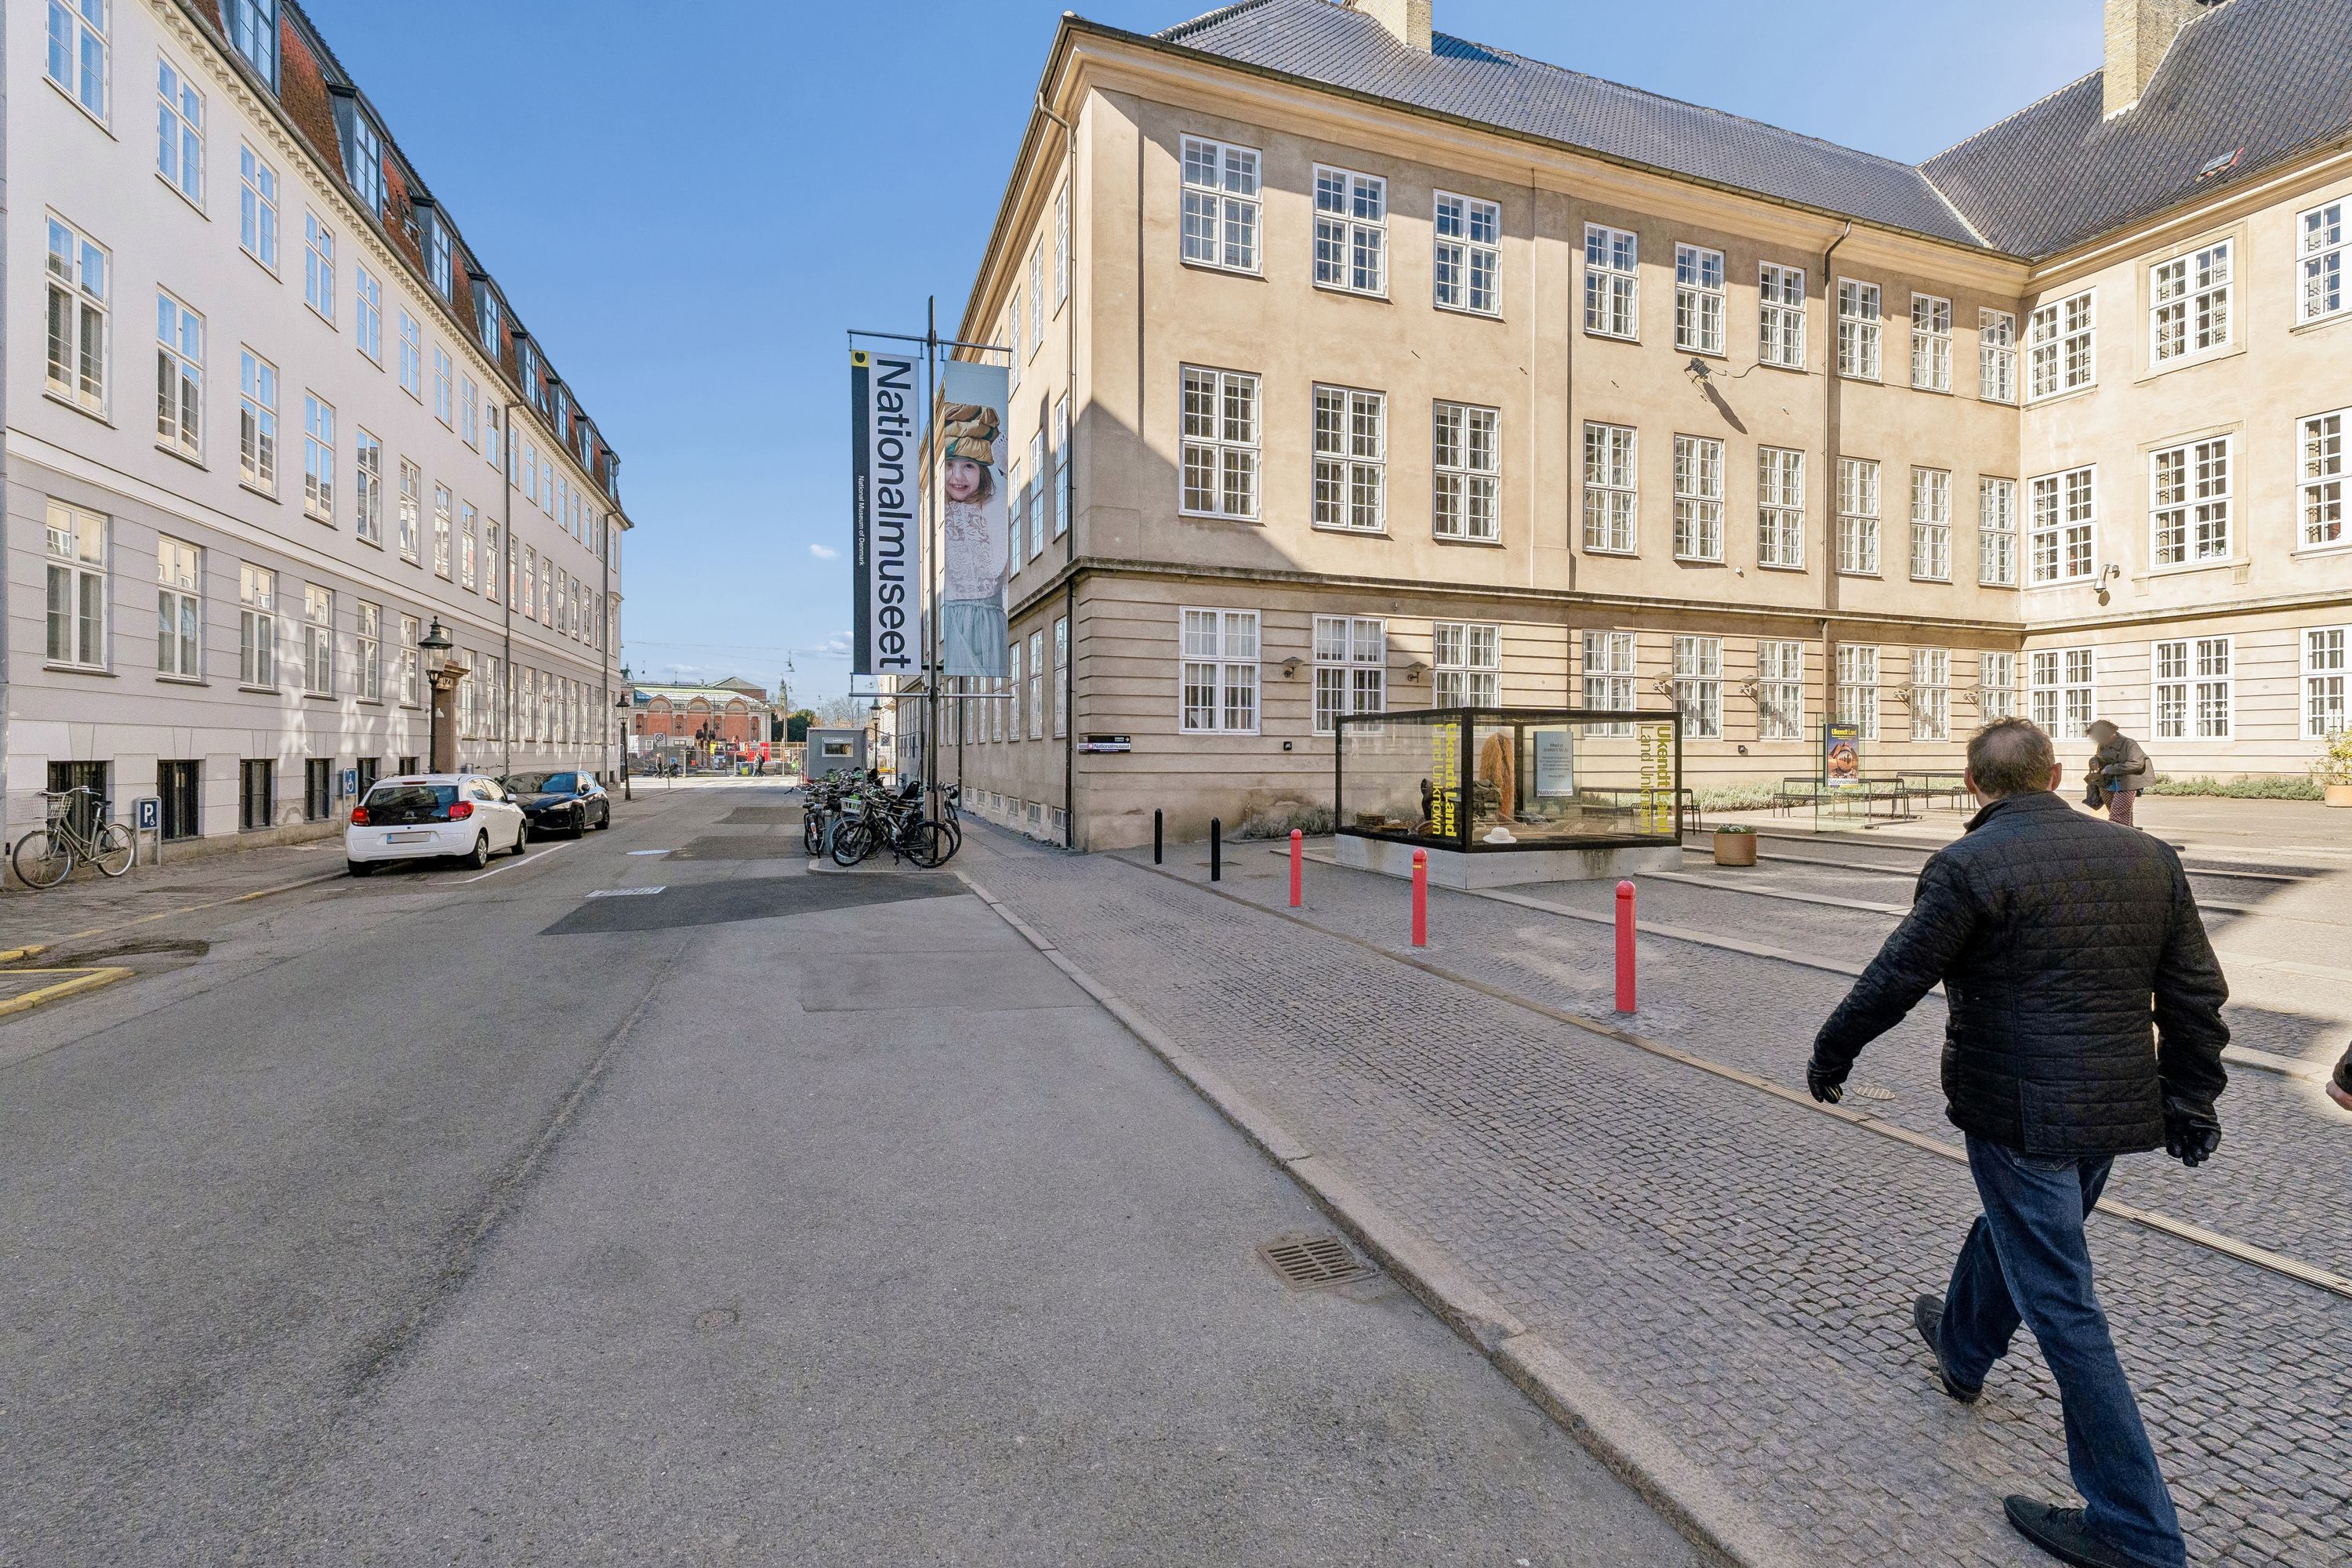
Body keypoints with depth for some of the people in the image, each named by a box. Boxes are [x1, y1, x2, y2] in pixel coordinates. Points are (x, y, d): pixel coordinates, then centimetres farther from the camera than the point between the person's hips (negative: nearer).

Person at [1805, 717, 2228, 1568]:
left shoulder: (1968, 866, -17)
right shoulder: (2148, 857, 4)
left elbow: (1895, 978, -15)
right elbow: (2196, 995, 9)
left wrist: (1830, 1053, 0)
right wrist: (2190, 1101, 19)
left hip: (2020, 1115, -7)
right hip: (2118, 1109, 8)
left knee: (2061, 1305, 4)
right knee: (2011, 1230, 28)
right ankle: (1962, 1348, 52)